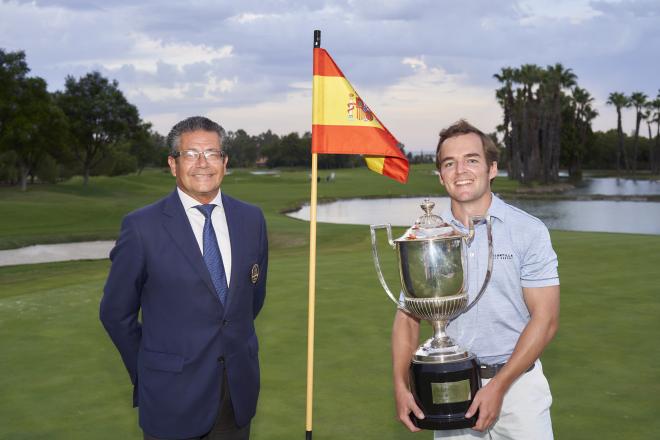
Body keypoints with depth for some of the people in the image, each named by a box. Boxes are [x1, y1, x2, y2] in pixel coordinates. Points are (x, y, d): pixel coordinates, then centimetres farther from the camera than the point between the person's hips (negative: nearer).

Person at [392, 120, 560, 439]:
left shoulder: (529, 231, -6)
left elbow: (545, 319, -8)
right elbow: (408, 314, 3)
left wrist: (499, 386, -15)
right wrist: (401, 386, -9)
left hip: (517, 380, -2)